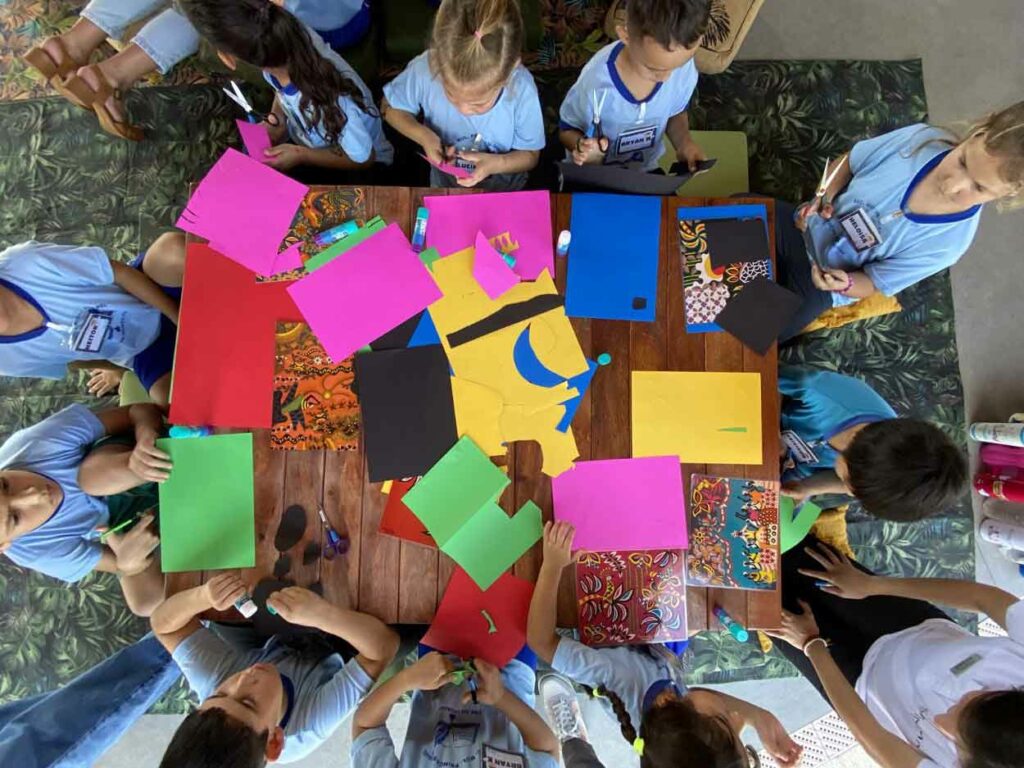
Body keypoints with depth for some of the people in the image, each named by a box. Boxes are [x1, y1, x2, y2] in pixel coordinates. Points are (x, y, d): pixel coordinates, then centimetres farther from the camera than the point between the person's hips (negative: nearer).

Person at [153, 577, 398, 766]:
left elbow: (163, 623, -27)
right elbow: (385, 645, -43)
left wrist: (202, 596, -50)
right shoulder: (313, 723, -44)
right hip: (333, 653, -3)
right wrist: (323, 614, -58)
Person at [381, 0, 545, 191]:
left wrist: (496, 164, -36)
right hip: (444, 186, 0)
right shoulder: (426, 69, -29)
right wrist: (423, 136, -28)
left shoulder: (522, 91, -32)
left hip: (503, 191, 1)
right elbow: (390, 108, -8)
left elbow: (530, 155, -15)